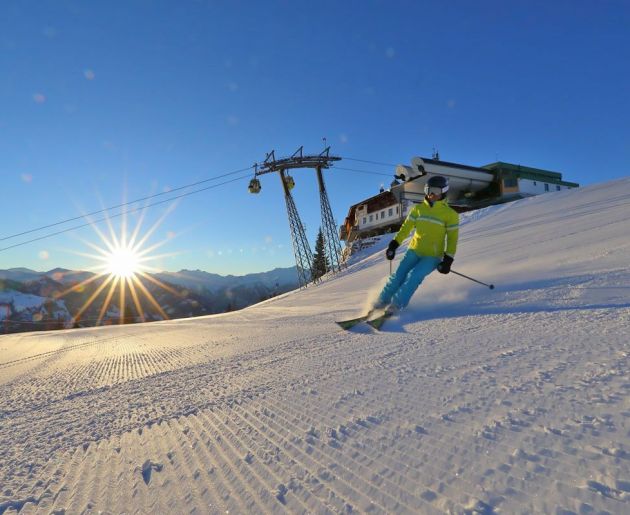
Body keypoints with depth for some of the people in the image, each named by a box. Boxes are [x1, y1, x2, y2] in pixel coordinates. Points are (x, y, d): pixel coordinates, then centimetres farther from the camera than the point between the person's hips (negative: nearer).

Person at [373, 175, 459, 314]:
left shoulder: (450, 214, -4)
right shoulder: (418, 208, 5)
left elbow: (452, 238, -3)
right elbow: (406, 227, 7)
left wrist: (448, 260, -10)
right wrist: (394, 245, -1)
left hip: (433, 256, -3)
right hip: (414, 250, 3)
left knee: (414, 276, -21)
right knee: (399, 274, -9)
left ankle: (397, 304, -11)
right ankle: (383, 300, 4)